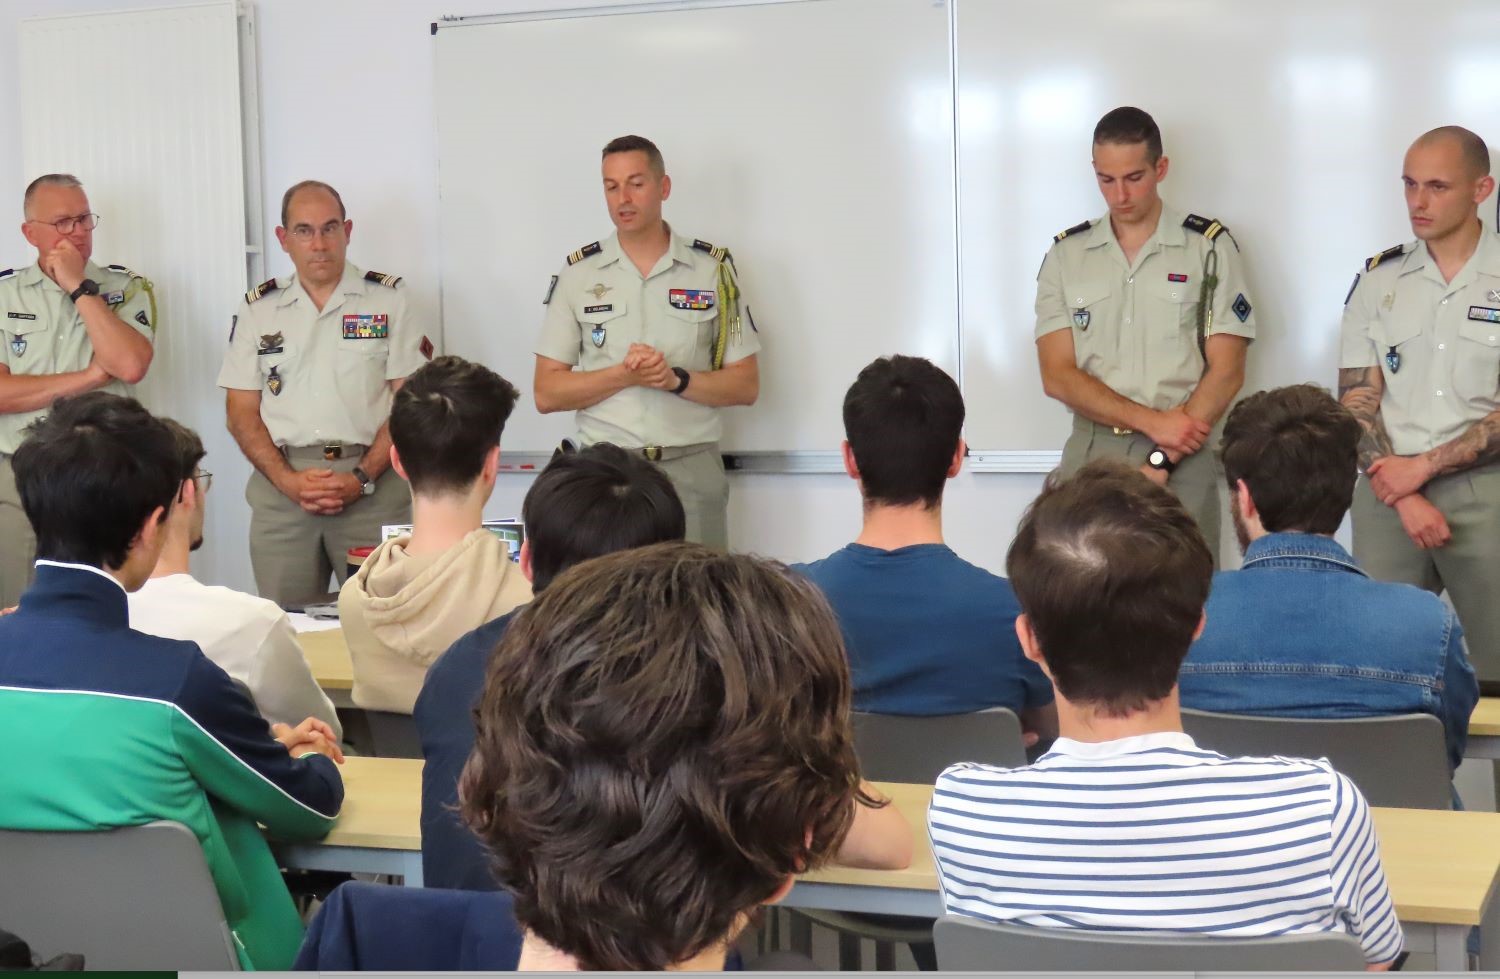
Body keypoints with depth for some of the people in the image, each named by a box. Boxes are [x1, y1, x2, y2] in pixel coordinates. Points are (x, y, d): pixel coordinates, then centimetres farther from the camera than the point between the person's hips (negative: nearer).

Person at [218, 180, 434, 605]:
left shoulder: (388, 299, 5)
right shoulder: (258, 309, 11)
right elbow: (241, 413, 9)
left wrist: (362, 478, -11)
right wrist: (288, 480, -7)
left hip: (370, 480, -2)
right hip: (282, 482, 2)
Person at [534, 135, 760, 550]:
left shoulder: (714, 269, 5)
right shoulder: (578, 273, 5)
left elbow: (746, 385, 5)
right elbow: (546, 394, 2)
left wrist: (676, 378, -13)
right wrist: (625, 376, -12)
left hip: (693, 469, 0)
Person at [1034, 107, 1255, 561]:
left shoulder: (1210, 248, 2)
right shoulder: (1066, 255, 7)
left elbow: (1226, 373, -3)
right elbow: (1058, 376, 0)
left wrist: (1160, 463, -11)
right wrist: (1152, 420, -12)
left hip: (1182, 460, -2)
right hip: (1090, 454, 2)